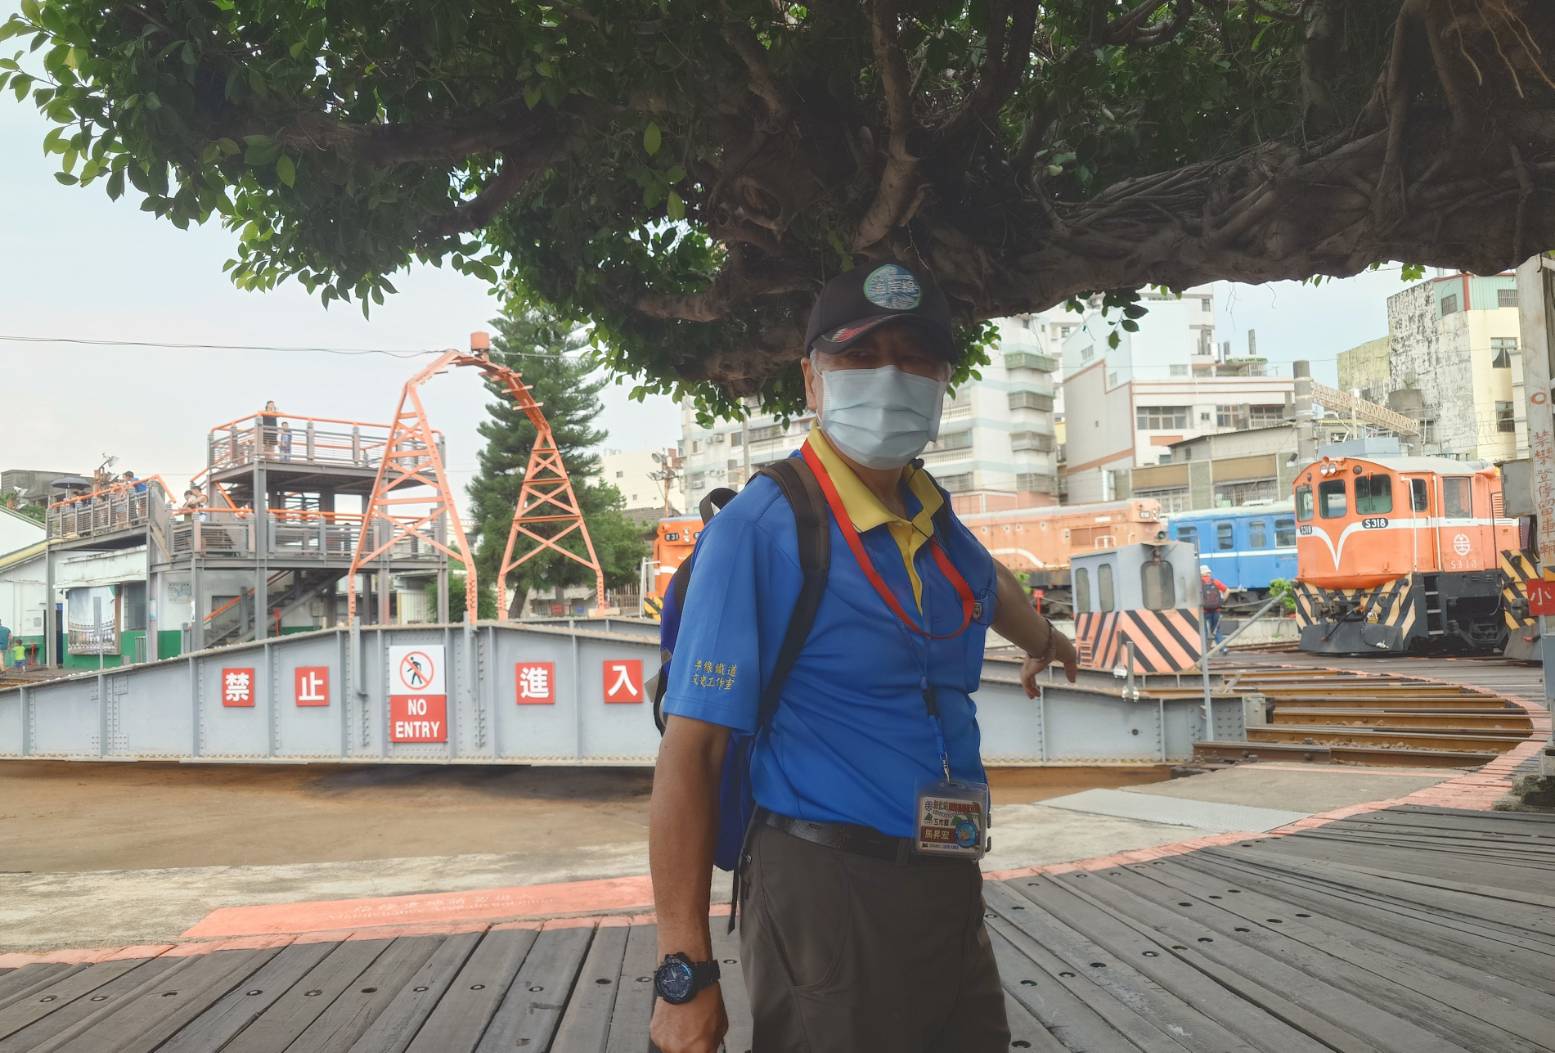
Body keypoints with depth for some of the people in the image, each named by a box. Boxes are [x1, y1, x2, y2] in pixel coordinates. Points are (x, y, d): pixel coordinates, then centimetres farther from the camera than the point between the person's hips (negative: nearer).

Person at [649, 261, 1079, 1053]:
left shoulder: (933, 519, 8)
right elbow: (690, 749, -16)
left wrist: (1042, 642, 51)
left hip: (949, 890, 7)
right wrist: (685, 973, -18)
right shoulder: (759, 528, -13)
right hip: (827, 895, -7)